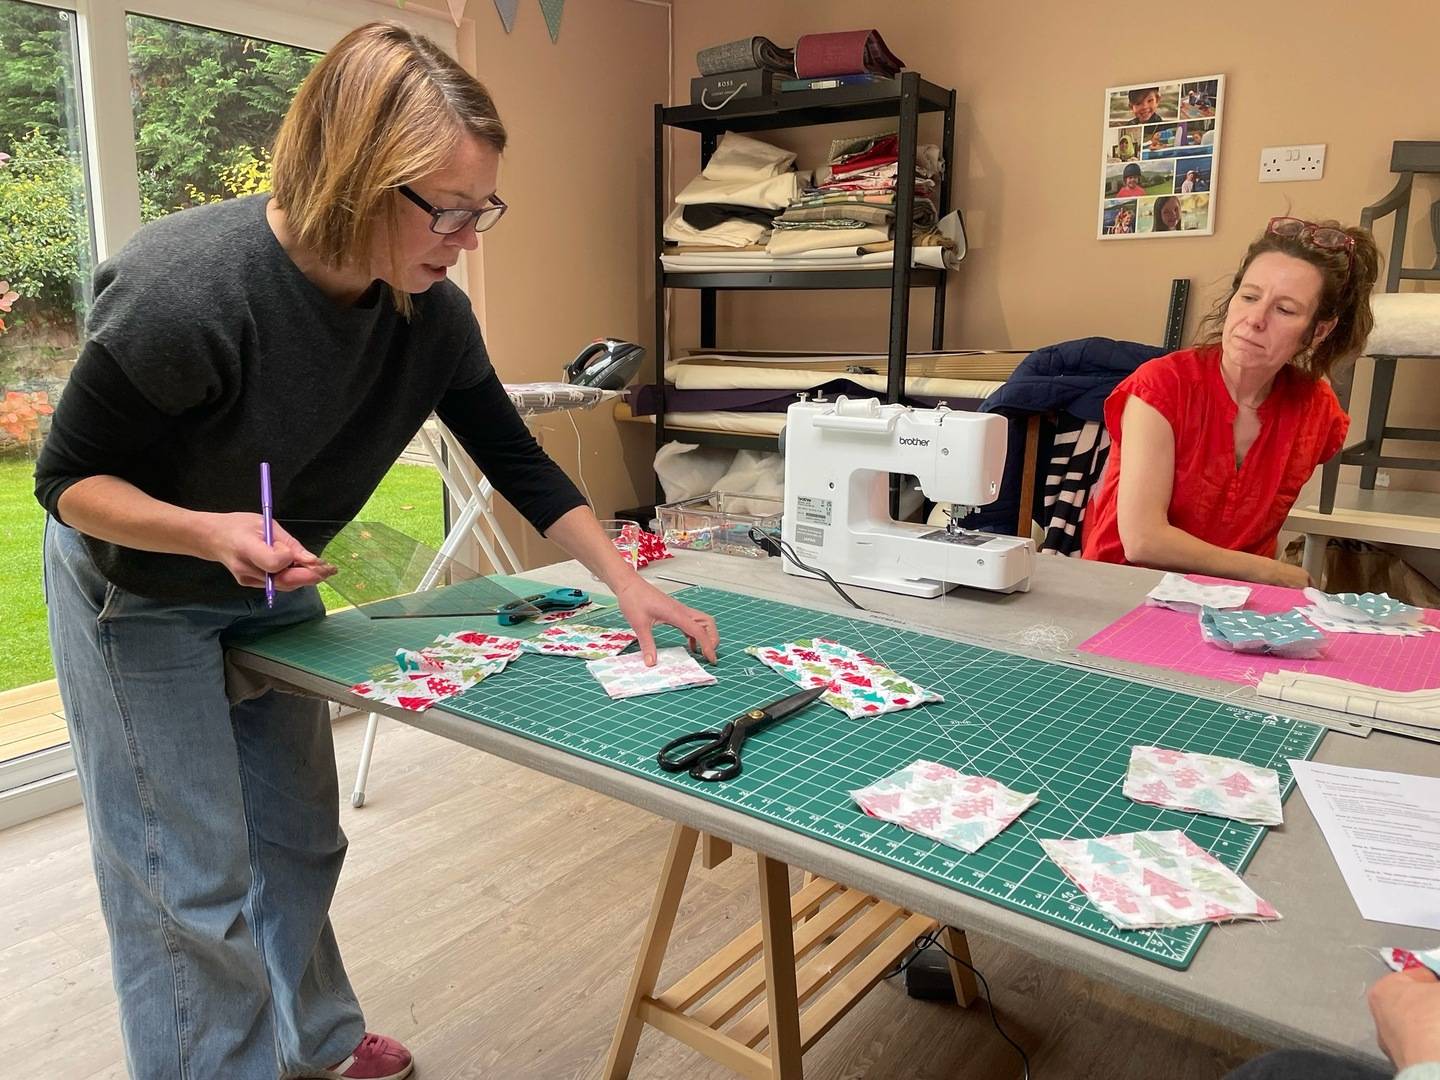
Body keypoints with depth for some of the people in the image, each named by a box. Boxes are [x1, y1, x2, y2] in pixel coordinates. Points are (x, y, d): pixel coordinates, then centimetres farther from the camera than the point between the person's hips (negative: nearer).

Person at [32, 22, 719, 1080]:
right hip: (139, 591, -5)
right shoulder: (184, 289, -34)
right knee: (191, 885, -1)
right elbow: (69, 480, -21)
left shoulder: (430, 313, -16)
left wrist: (629, 584, -12)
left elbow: (518, 462, -7)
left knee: (301, 842, 17)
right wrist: (212, 533, -38)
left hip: (275, 587, 6)